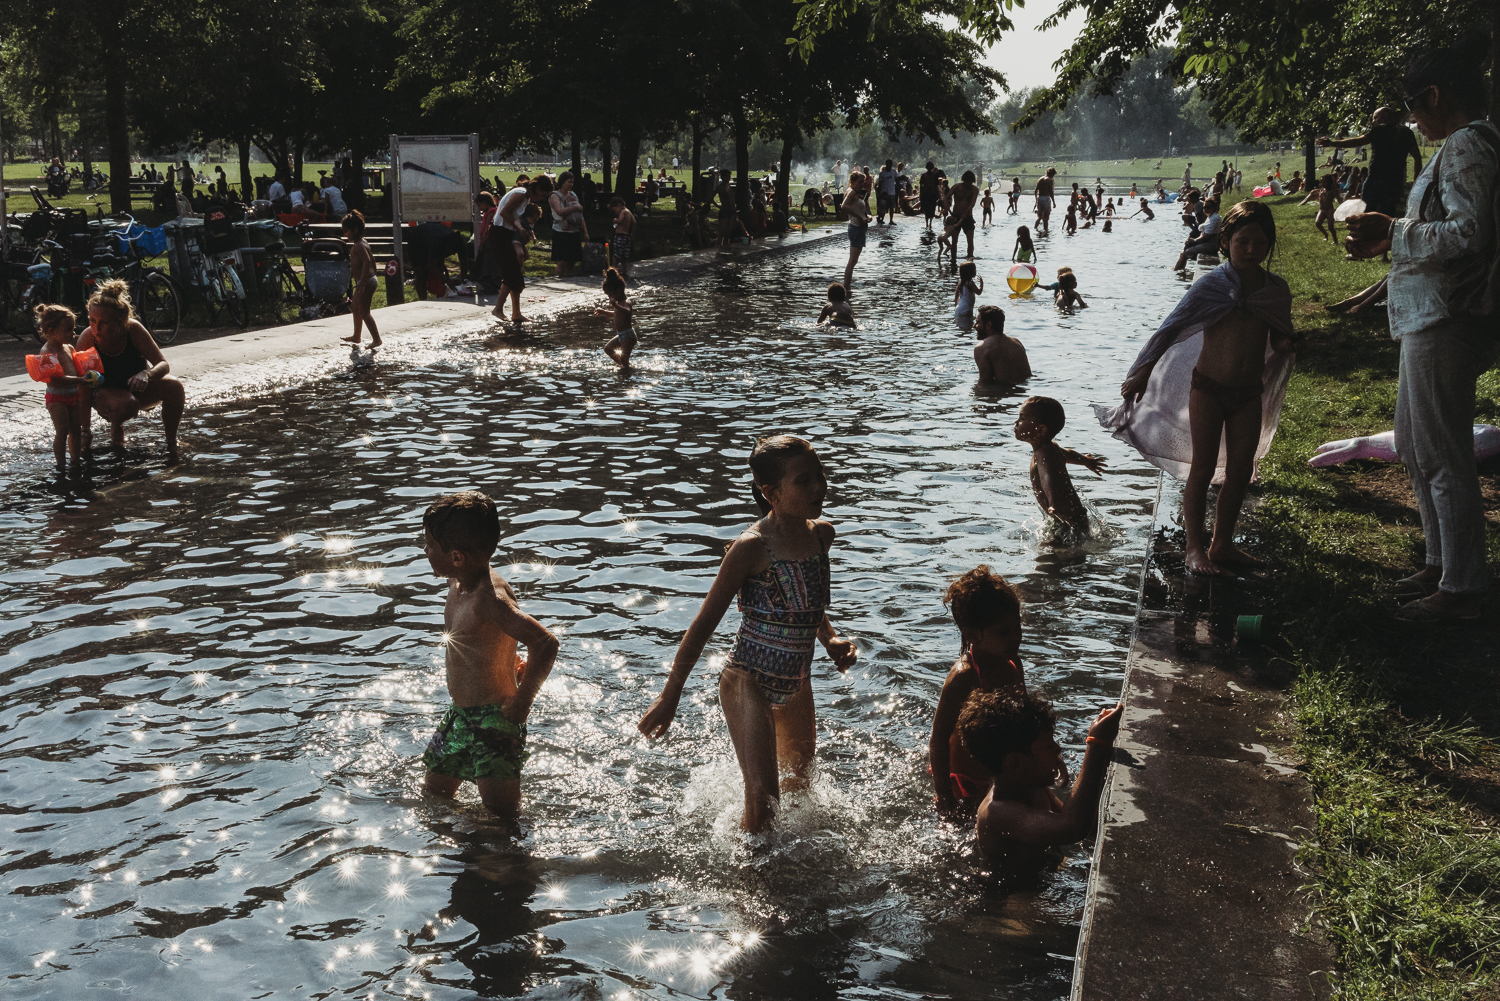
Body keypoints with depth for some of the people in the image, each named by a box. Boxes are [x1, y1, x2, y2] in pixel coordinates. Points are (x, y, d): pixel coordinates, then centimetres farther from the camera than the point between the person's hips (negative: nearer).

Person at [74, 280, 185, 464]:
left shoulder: (133, 329, -23)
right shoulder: (86, 340, -24)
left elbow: (163, 365, -18)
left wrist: (146, 375, -42)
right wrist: (85, 432, -22)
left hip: (138, 386, 2)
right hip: (107, 392, -2)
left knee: (173, 386, -28)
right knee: (126, 404, -37)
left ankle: (171, 442, -7)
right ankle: (115, 426, 0)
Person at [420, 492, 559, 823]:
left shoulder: (490, 599, -28)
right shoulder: (460, 582, 1)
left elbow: (545, 644, -37)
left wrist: (521, 703, -26)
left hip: (494, 719, -10)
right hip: (459, 716, 10)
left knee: (501, 817, -7)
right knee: (433, 796, 22)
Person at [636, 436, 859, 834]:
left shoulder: (822, 534, -2)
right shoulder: (751, 547, -22)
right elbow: (705, 622, -17)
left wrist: (830, 639, -3)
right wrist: (669, 697, -16)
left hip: (797, 683, 7)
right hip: (749, 682, -7)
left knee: (801, 781, 25)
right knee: (762, 797, -16)